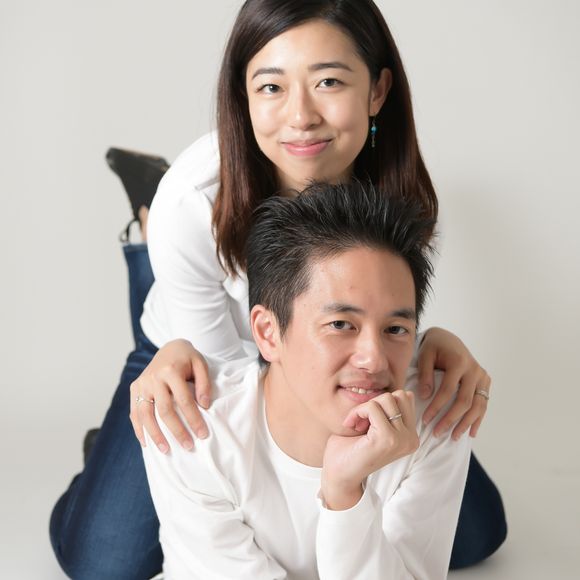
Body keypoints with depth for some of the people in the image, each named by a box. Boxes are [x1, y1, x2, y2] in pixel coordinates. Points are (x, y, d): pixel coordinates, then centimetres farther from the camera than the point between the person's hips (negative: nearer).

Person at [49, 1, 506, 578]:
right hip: (202, 355, -2)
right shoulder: (191, 203, -35)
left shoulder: (393, 185, -27)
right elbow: (220, 368, -24)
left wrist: (433, 343, -42)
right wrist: (176, 358, -49)